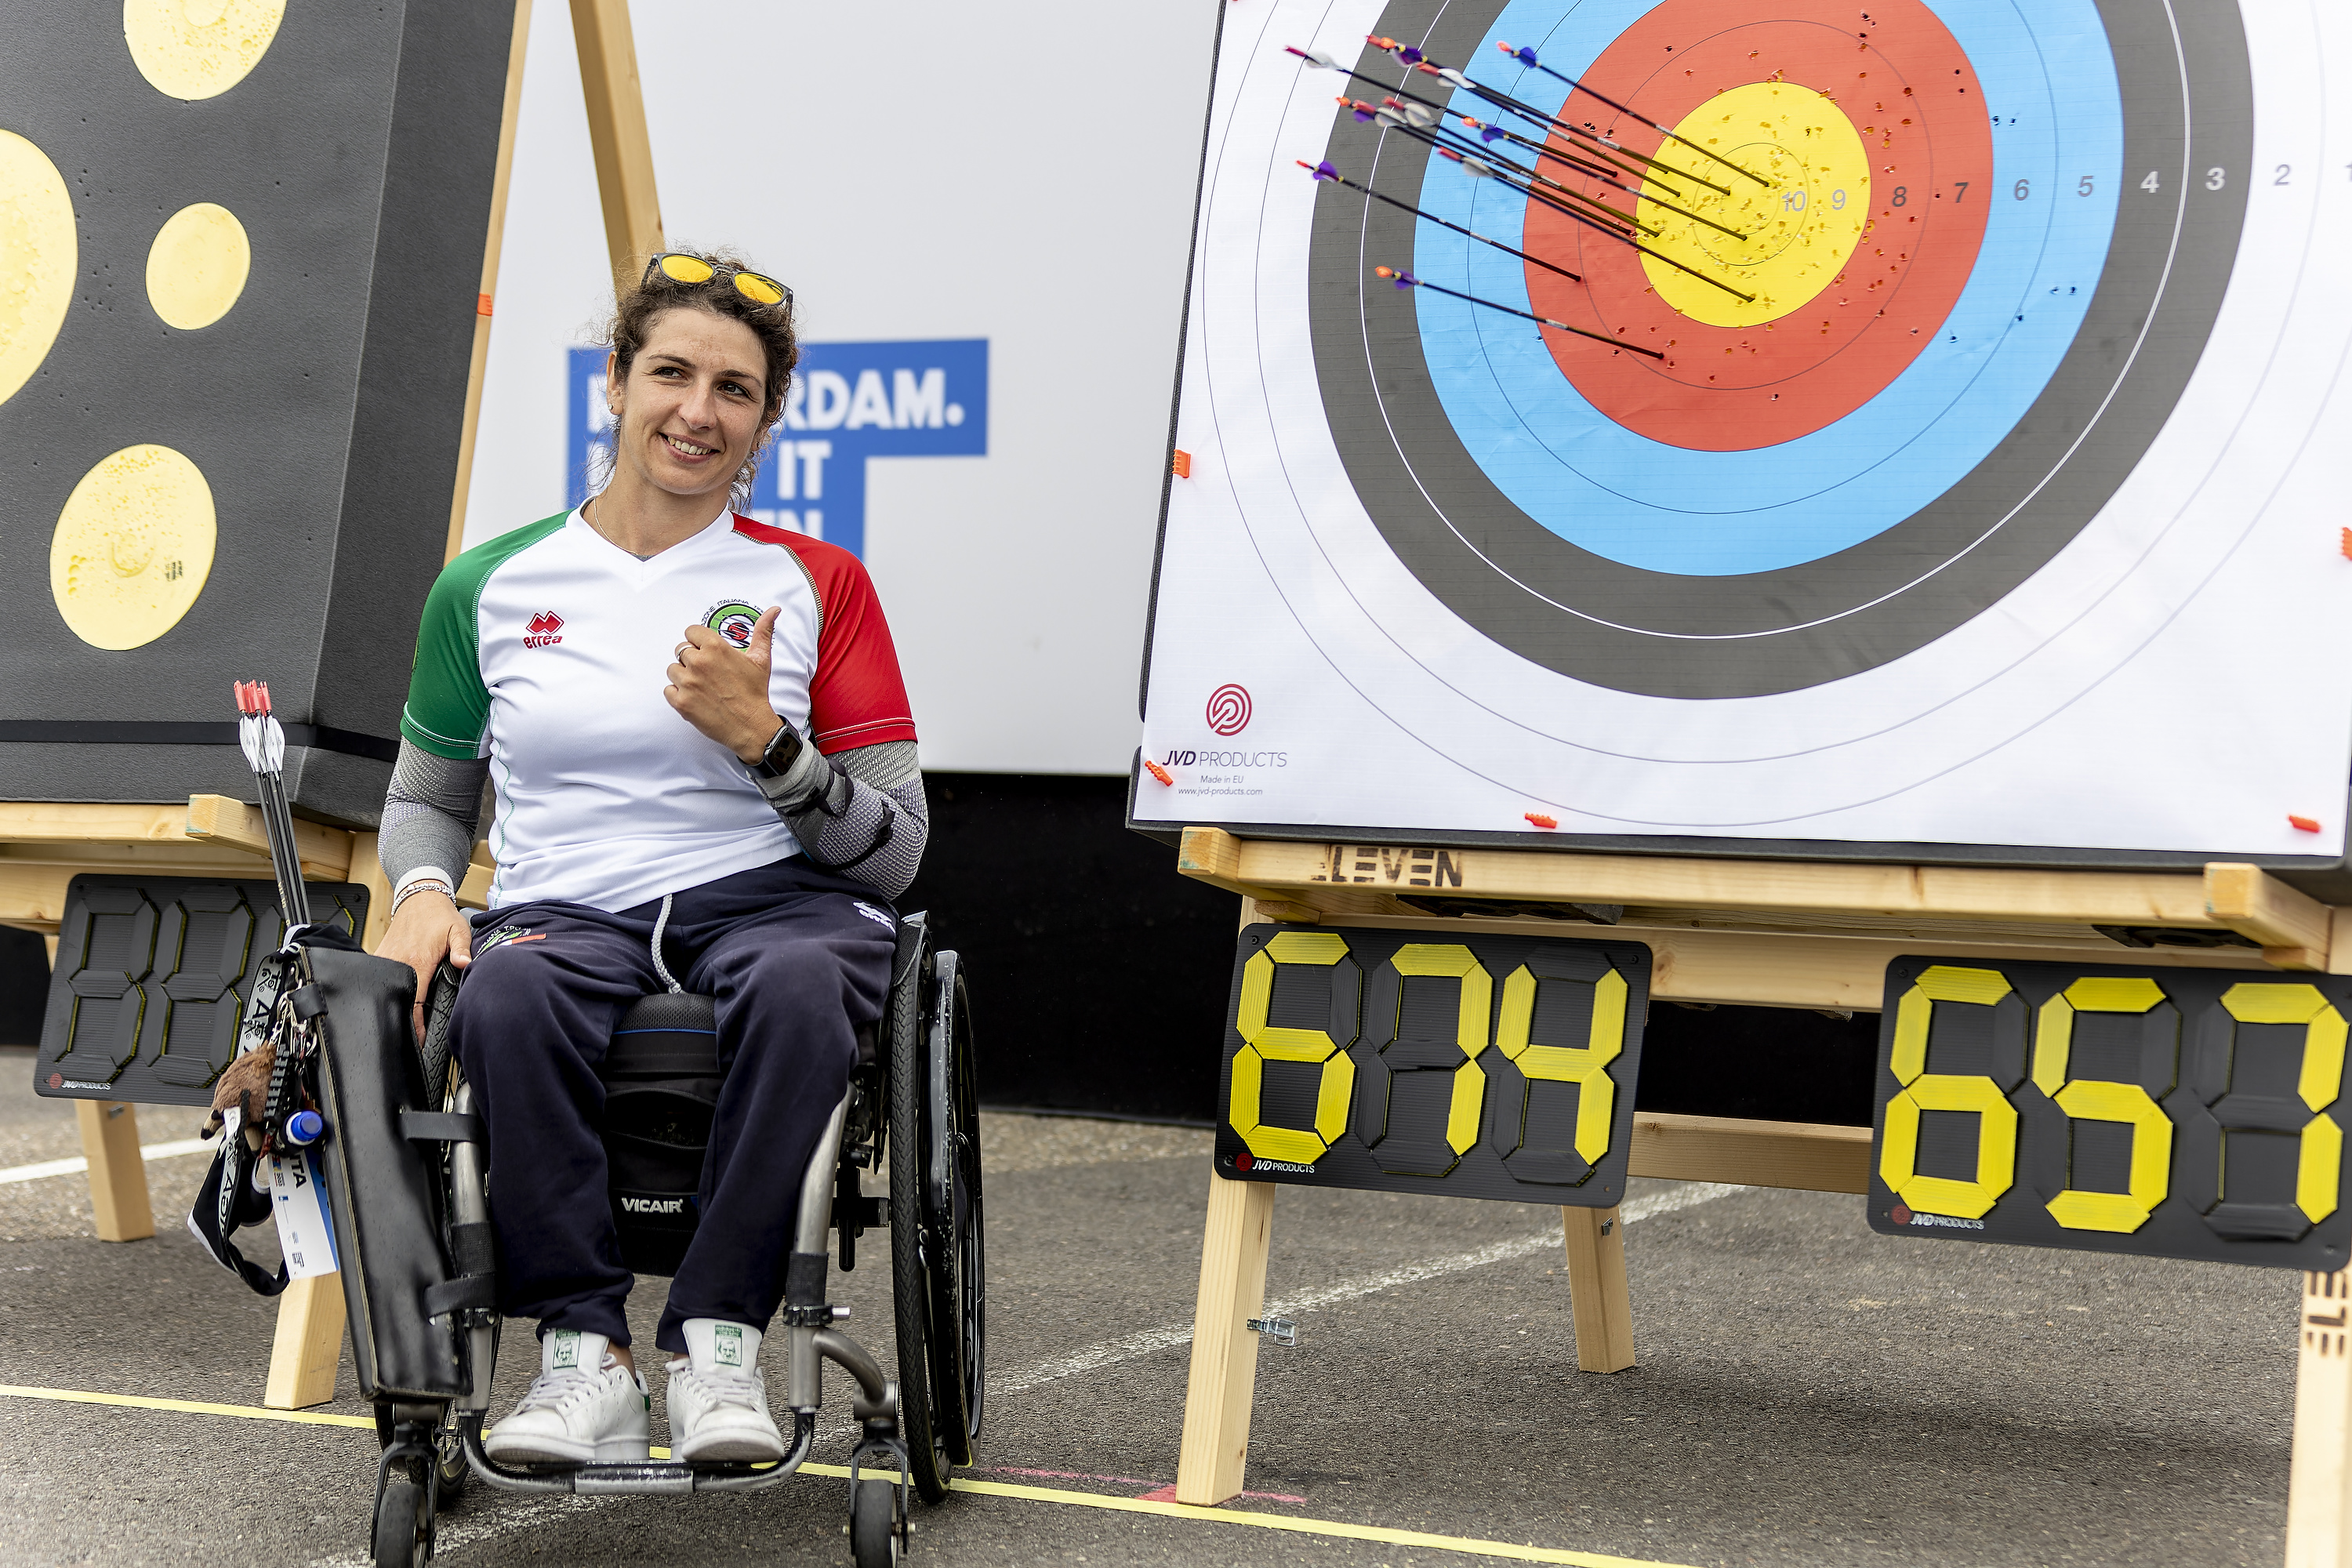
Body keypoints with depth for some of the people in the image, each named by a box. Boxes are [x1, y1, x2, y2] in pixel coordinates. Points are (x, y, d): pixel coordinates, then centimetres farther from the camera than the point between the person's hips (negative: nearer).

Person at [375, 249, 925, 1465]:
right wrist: (424, 891, 1)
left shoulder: (818, 586, 8)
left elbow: (895, 853, 5)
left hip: (771, 897, 0)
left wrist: (765, 742, -11)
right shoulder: (490, 587, 10)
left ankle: (717, 1341, -30)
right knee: (505, 994, -36)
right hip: (567, 909, 1)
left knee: (802, 981, -38)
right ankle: (585, 1353, -30)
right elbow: (427, 793, 24)